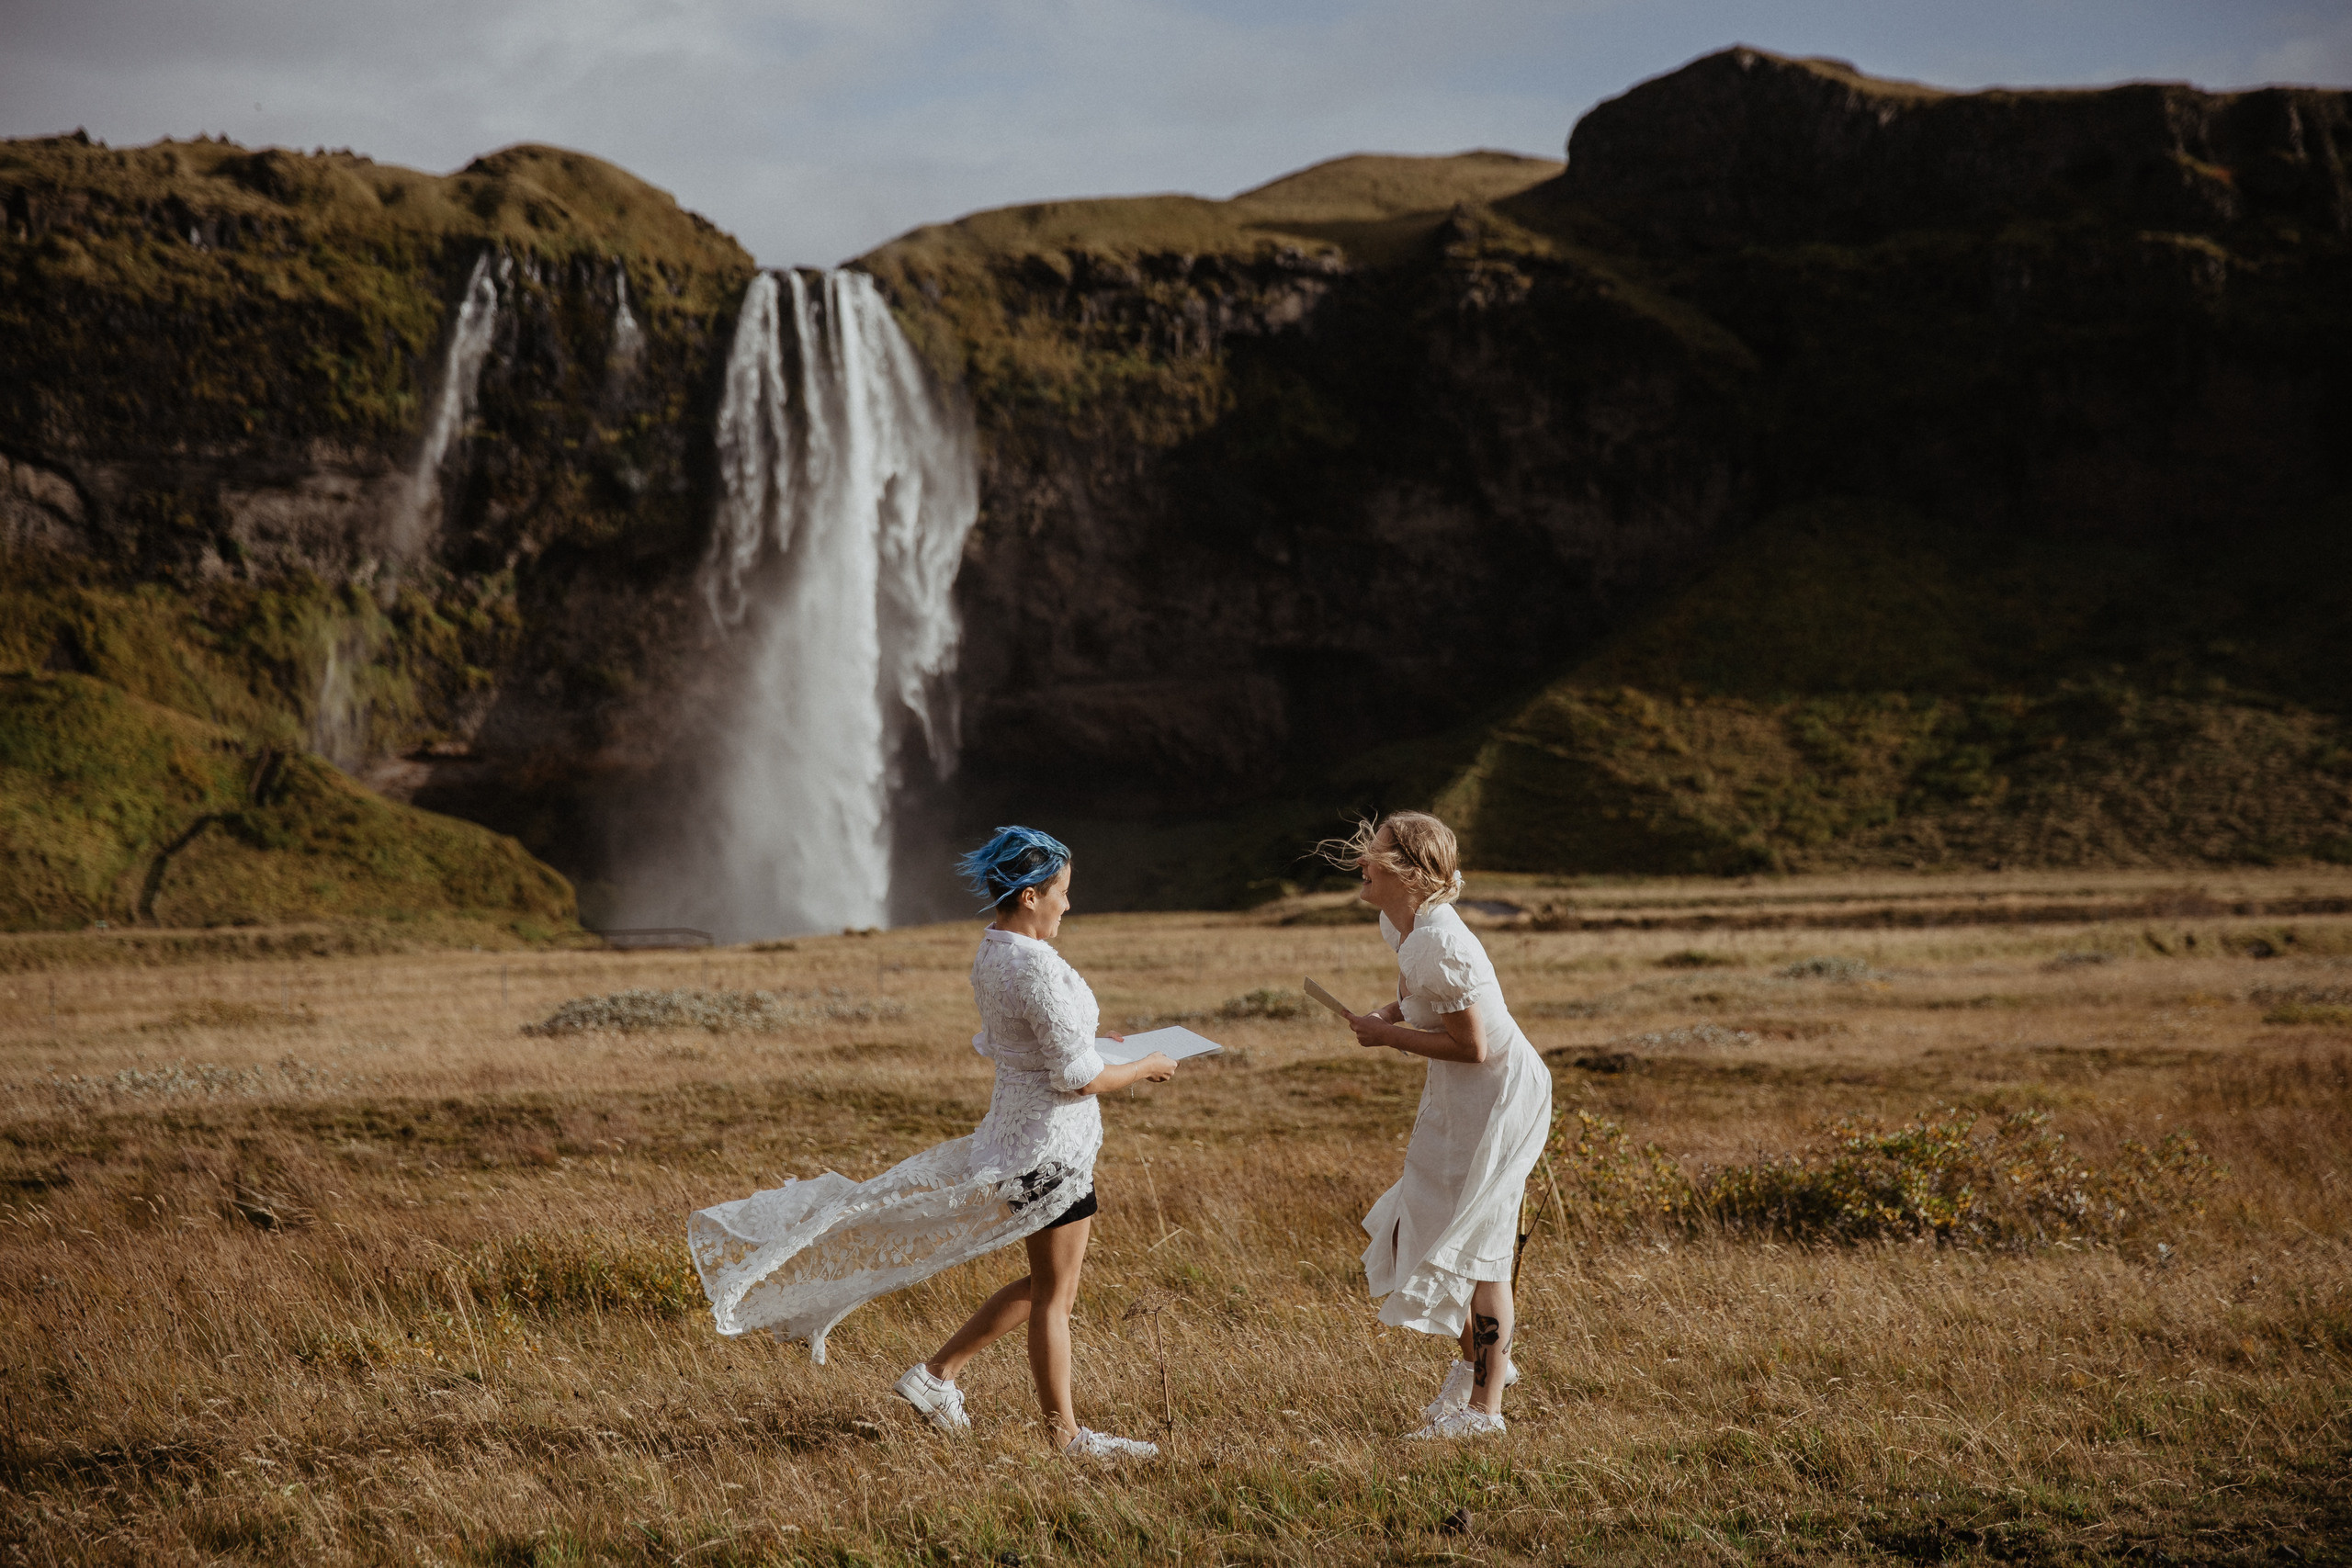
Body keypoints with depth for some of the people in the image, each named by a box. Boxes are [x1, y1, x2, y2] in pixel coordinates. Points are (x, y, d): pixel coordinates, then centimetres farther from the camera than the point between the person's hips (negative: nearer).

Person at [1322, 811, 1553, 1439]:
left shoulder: (1437, 944, -28)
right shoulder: (1399, 927, 1)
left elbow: (1472, 1046, -25)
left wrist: (1389, 1036, -17)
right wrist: (1391, 1014, 0)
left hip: (1498, 1096, -10)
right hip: (1458, 1099, 10)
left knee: (1473, 1247, 0)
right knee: (1416, 1232, 16)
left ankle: (1484, 1407, 12)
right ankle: (1479, 1362, 35)